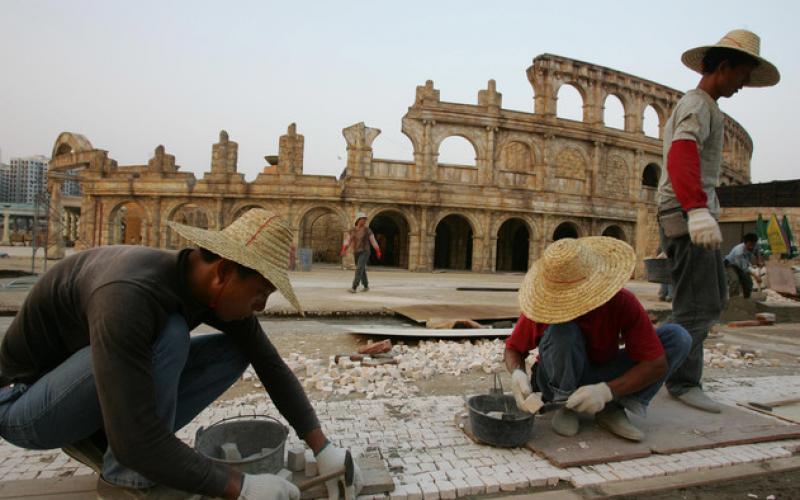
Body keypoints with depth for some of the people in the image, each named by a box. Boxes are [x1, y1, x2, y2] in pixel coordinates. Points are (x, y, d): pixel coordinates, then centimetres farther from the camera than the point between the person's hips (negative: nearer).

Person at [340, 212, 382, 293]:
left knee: (359, 269, -18)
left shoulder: (367, 230, -7)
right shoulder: (352, 230, 4)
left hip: (365, 252, -5)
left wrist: (378, 252, -4)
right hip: (356, 252, 5)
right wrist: (344, 250, -18)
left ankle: (354, 288, -21)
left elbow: (373, 241, -5)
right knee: (362, 270, 14)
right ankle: (366, 286, 31)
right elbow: (347, 240, -3)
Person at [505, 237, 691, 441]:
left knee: (678, 337, -16)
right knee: (561, 329, -36)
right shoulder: (545, 304, -23)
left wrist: (606, 391, -34)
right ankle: (563, 404, -13)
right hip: (560, 383, -2)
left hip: (602, 381, 3)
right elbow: (513, 348, -10)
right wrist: (517, 373, -34)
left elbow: (657, 364, -22)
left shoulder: (623, 303, -22)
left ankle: (613, 409, -14)